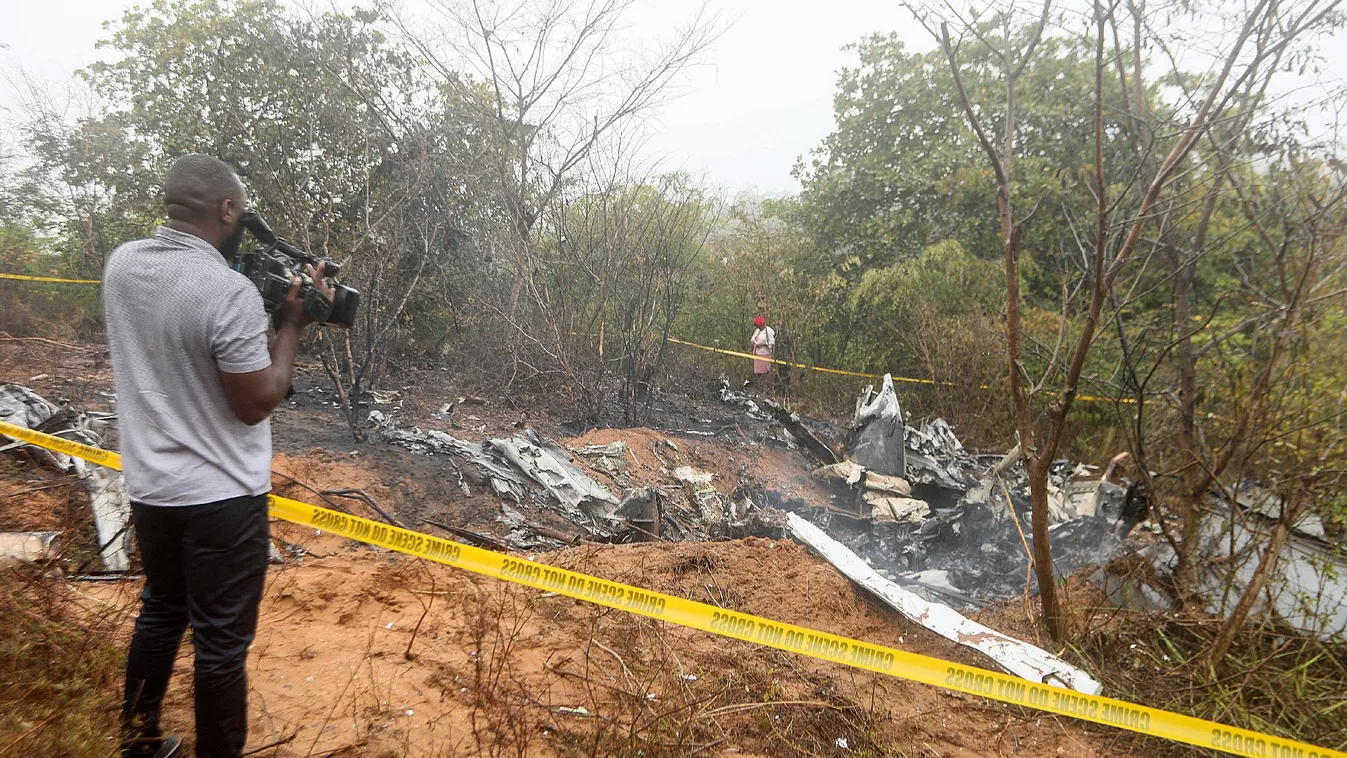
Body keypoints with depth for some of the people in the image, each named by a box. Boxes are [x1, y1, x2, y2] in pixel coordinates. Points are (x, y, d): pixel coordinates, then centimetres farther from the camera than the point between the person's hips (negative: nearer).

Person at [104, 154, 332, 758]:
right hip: (221, 499, -7)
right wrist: (290, 326, -8)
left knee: (160, 614, 24)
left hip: (149, 488, 8)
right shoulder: (230, 291, -24)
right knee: (221, 643, 7)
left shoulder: (120, 264, -1)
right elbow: (257, 403, -17)